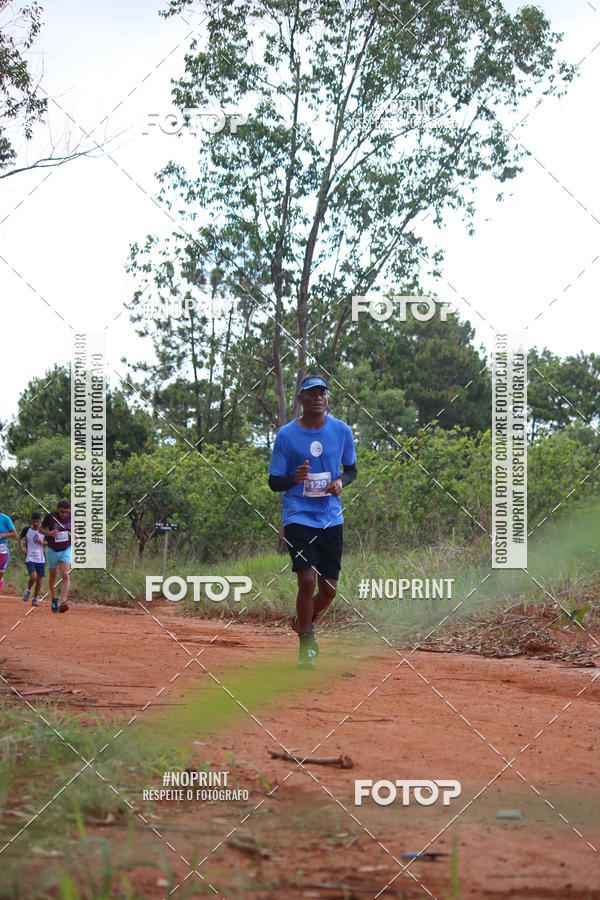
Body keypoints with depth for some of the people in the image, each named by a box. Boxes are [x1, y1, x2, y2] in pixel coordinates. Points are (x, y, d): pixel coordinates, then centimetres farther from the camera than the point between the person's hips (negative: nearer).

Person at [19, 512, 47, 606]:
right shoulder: (27, 529, -3)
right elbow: (20, 539, 13)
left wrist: (42, 543, -12)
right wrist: (22, 548, -4)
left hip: (40, 559, 2)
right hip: (30, 558, -2)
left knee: (39, 579, 3)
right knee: (33, 576, -20)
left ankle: (35, 598, 19)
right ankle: (28, 591, 9)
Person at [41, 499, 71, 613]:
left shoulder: (72, 518, -9)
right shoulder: (50, 517, -14)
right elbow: (41, 529, 0)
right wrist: (49, 533, -21)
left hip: (66, 550, -1)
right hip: (52, 551, 1)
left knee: (65, 575, -19)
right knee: (52, 576, 13)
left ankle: (62, 602, -27)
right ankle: (54, 599, 36)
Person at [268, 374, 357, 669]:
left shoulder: (342, 431, 3)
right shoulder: (286, 435, -5)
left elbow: (351, 468, 16)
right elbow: (273, 481, 0)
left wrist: (341, 482, -8)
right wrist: (295, 478, -22)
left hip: (331, 518, 3)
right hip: (298, 516, -3)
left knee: (329, 589, 6)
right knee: (307, 581, -18)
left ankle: (304, 623, 38)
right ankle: (306, 645, 1)